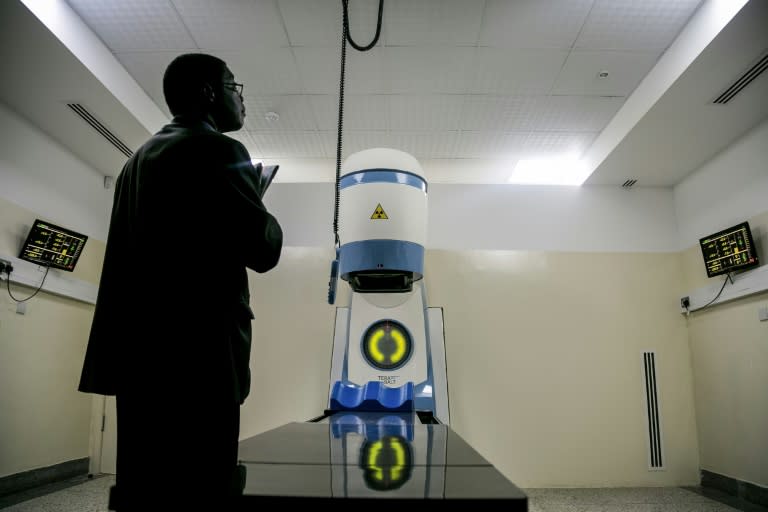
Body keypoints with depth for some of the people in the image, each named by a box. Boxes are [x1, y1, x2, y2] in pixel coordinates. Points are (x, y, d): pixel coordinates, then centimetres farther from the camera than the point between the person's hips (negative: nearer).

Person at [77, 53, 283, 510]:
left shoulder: (141, 157, 20)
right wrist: (258, 206, 6)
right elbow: (263, 250, -11)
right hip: (195, 352, -9)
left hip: (139, 347, 9)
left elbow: (131, 250, 21)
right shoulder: (218, 150, -7)